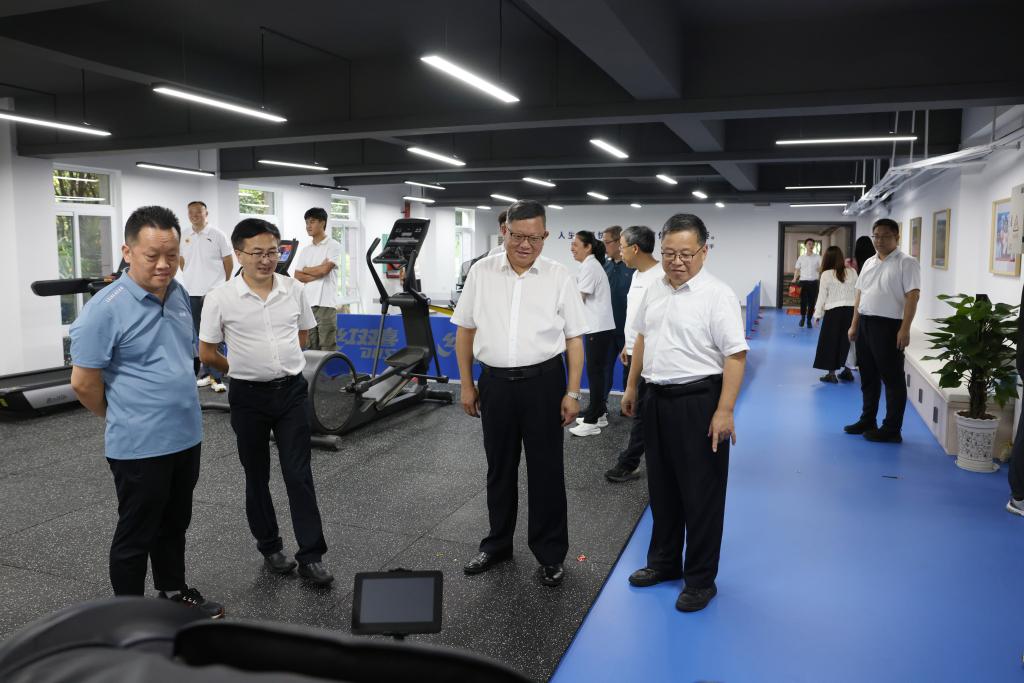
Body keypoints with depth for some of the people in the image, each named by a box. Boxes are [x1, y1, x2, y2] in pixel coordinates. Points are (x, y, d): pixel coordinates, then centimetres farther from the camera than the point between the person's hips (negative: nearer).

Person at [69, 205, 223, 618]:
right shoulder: (105, 309, -18)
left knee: (175, 523, 21)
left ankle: (174, 593, 39)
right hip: (140, 445, -7)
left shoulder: (179, 294, 4)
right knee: (136, 534, 9)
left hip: (186, 436, 7)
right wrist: (122, 418, 1)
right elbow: (83, 383, -14)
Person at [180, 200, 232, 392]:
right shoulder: (185, 237, 8)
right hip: (191, 292, 5)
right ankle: (205, 373, 20)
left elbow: (228, 261, 1)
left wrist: (225, 283, 6)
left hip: (213, 292, -5)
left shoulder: (216, 235, -3)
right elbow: (181, 259, 21)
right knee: (198, 335, 10)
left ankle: (216, 377, -3)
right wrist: (191, 277, 15)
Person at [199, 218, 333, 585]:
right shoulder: (220, 298, -10)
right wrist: (244, 370, 8)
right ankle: (270, 548, 29)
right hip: (249, 395, -1)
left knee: (299, 475, 0)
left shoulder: (295, 290, -2)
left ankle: (311, 556, 7)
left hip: (292, 391, 1)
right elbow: (206, 352, 0)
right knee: (257, 476, 12)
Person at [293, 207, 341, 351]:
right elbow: (298, 277, 7)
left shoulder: (334, 246, -1)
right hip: (307, 303, 6)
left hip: (326, 303, -6)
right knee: (311, 347, 9)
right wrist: (318, 273, -7)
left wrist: (305, 270, 4)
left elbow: (324, 270, -12)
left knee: (328, 348, -5)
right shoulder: (304, 251, 16)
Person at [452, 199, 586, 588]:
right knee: (499, 468, 16)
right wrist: (466, 384, 6)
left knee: (546, 471, 7)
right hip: (495, 382, 2)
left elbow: (574, 338, -1)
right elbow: (465, 331, 8)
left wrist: (572, 392, -6)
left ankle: (550, 554, 22)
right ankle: (498, 544, 34)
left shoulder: (559, 278, -2)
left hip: (543, 382, -2)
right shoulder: (482, 272, 2)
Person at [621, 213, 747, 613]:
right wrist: (631, 386, 18)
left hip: (698, 401, -7)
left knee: (701, 494, 4)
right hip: (657, 399, 7)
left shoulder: (717, 295, -13)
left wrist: (724, 411, -22)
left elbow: (735, 355, -17)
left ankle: (700, 580, 19)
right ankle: (664, 562, 35)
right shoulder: (654, 291, 8)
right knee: (662, 487, 18)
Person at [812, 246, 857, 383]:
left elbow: (822, 296, -4)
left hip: (834, 311, -4)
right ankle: (847, 371, 19)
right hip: (851, 310, 4)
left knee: (831, 342, 6)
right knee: (847, 341, 14)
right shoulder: (852, 272, 3)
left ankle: (831, 373, 8)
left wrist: (817, 314, 5)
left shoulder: (826, 274, -7)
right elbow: (857, 293, 7)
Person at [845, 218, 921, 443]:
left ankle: (892, 429, 5)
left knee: (892, 379, -1)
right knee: (868, 376, 16)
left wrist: (904, 329, -21)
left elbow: (912, 297, -15)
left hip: (888, 326, -8)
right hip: (865, 324, 8)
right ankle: (867, 421, 27)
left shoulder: (906, 262, -8)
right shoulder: (869, 263, 15)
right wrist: (854, 325, 13)